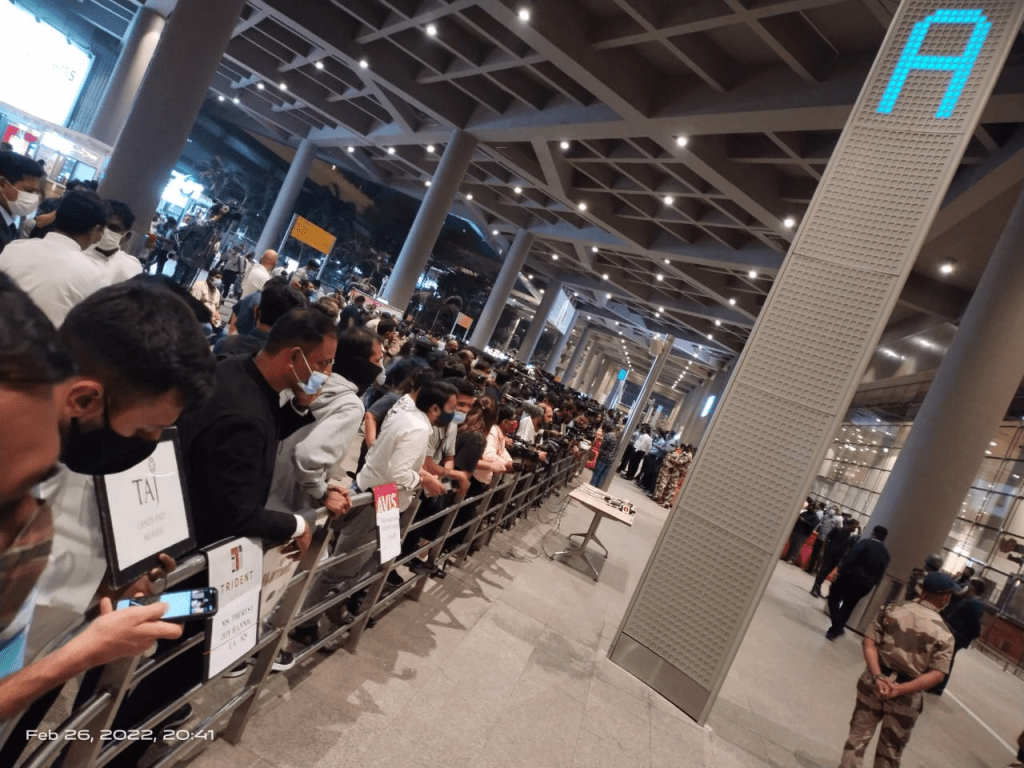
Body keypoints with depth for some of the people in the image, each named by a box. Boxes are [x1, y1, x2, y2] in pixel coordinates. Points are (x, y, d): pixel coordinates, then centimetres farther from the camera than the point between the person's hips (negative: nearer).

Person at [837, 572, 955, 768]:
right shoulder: (944, 634, -7)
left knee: (857, 738, 12)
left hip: (874, 682, 1)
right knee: (890, 752, 17)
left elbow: (870, 642, -9)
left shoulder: (891, 609, -2)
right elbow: (937, 674, -13)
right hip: (907, 698, -1)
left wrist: (877, 676, -14)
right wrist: (901, 689, -16)